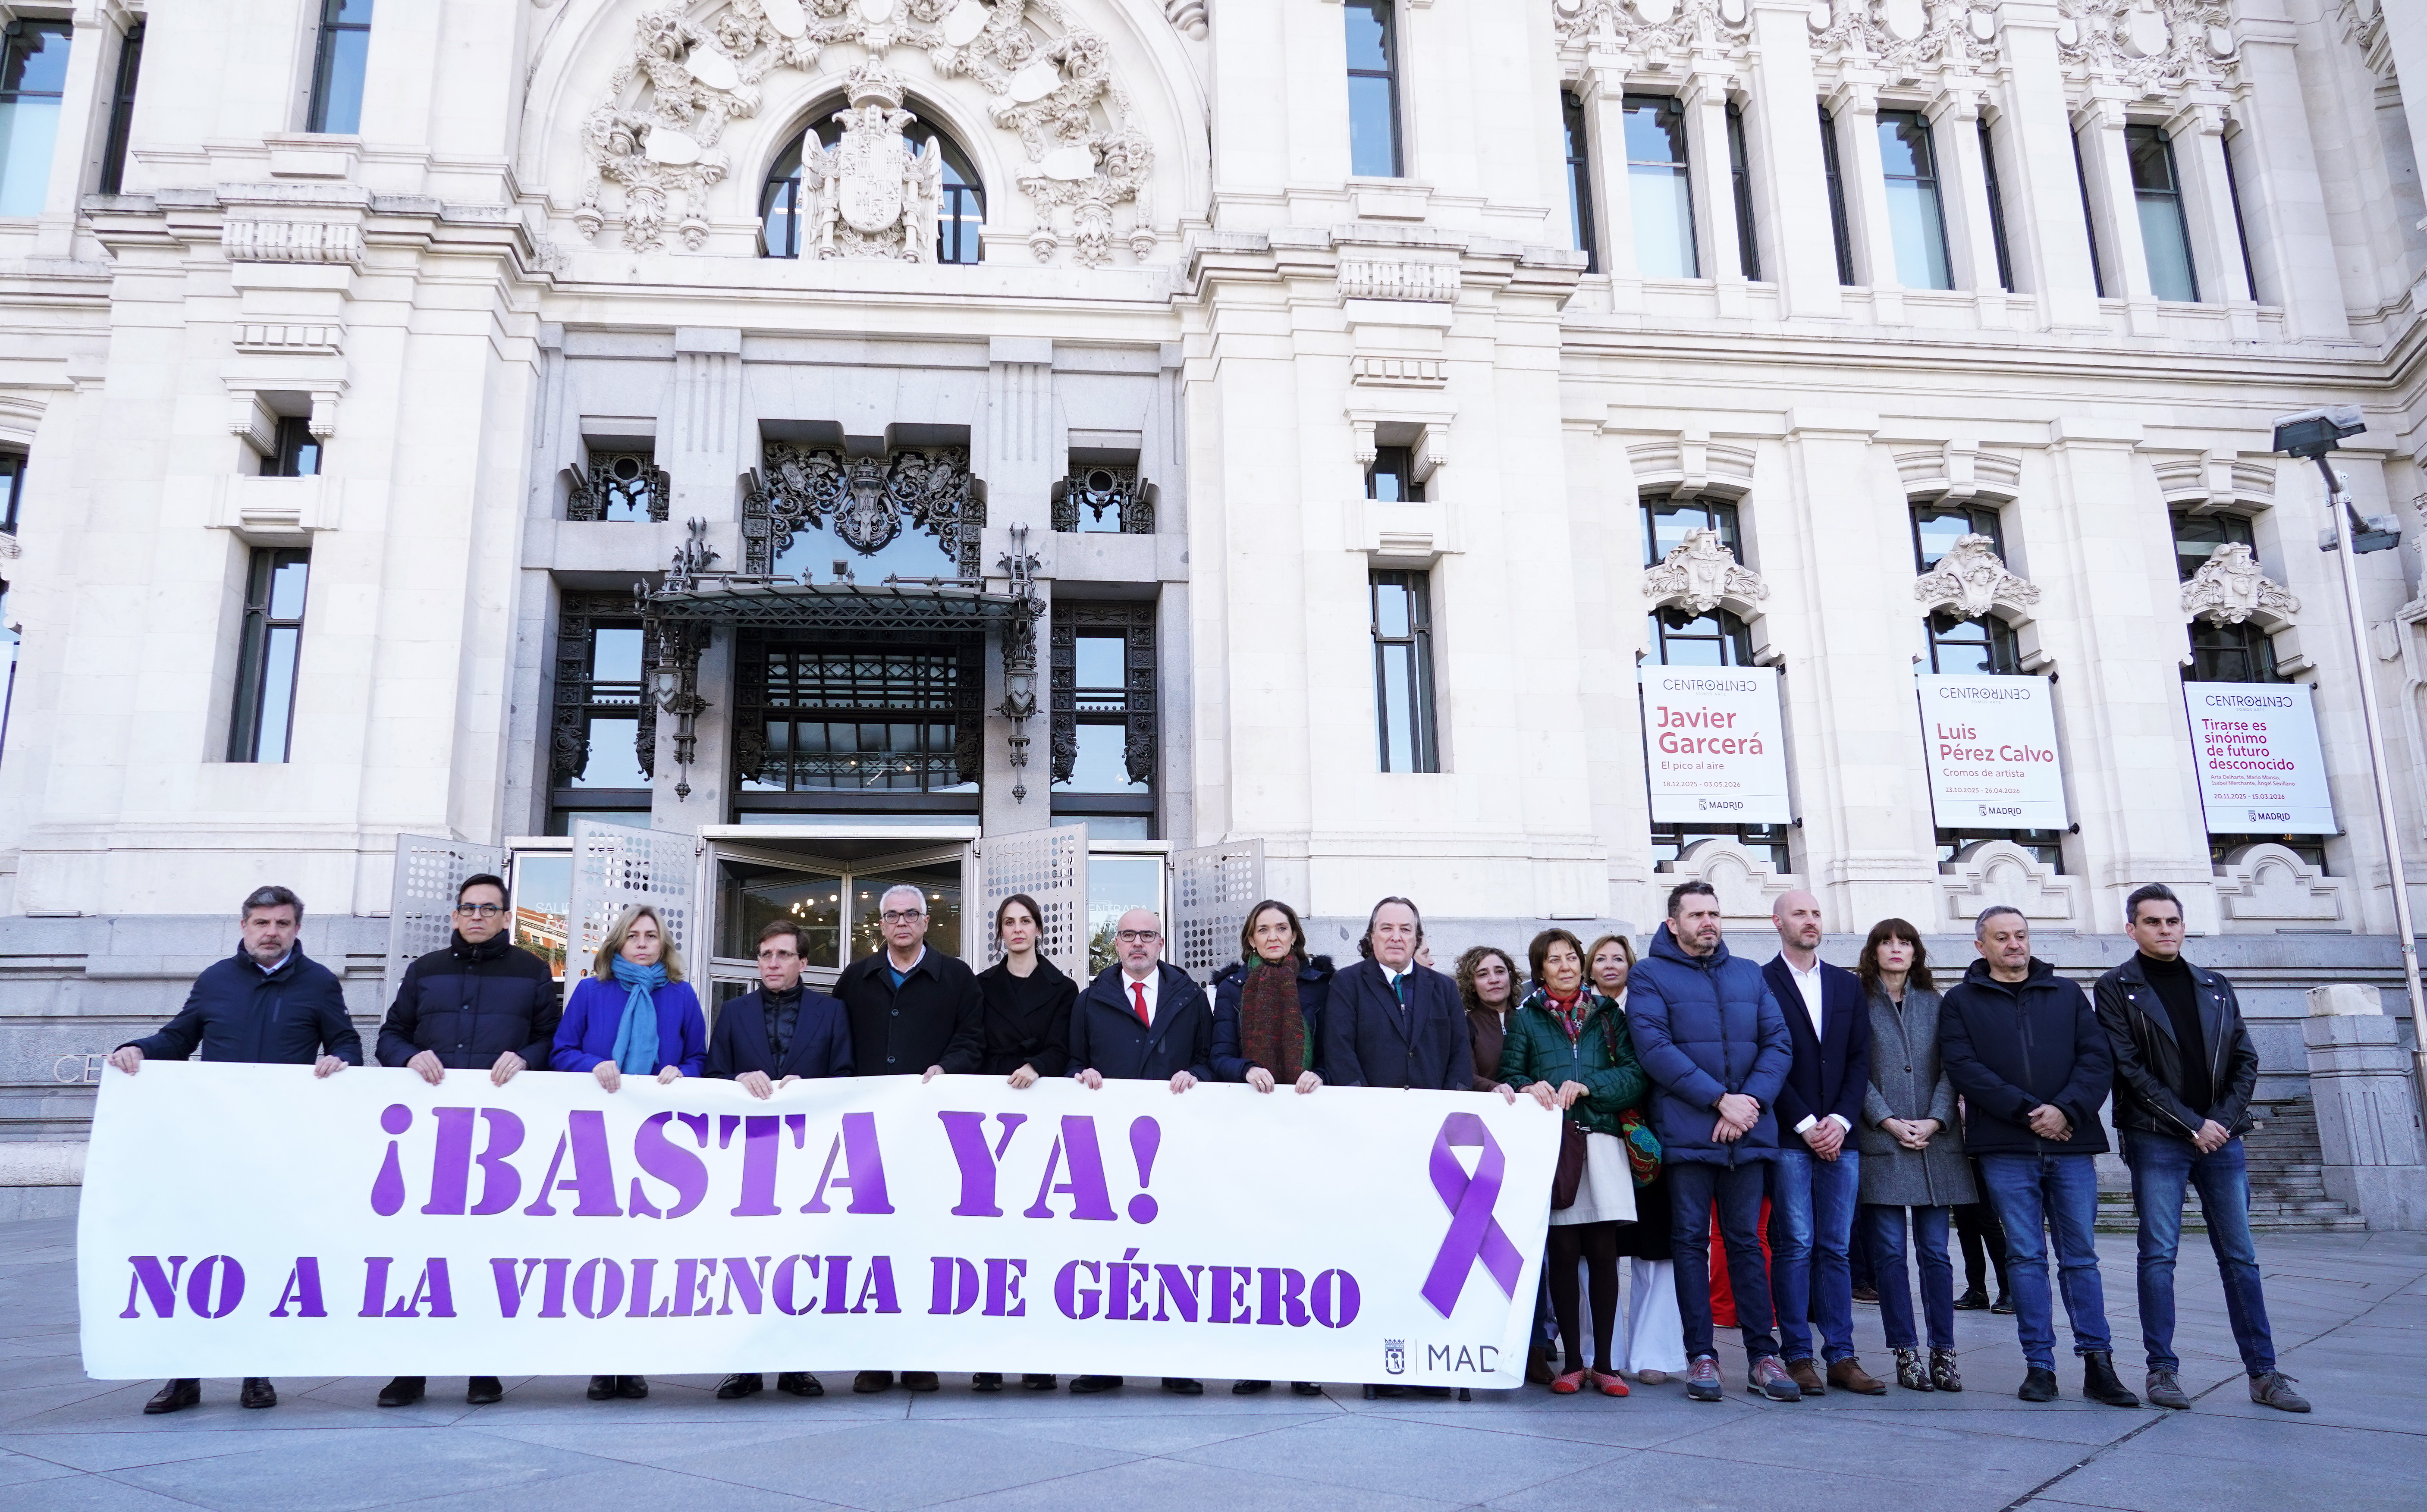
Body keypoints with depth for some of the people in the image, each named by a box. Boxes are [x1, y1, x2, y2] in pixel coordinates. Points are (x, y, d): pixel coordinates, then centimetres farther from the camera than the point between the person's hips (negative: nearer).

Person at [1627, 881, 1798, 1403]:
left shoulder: (1749, 975, 16)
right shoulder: (1650, 976, 2)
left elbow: (1778, 1043, 9)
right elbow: (1654, 1049, -10)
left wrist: (1752, 1100, -8)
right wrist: (1720, 1099, -14)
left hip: (1748, 1132, 3)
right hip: (1686, 1132, -3)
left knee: (1746, 1241, 7)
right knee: (1691, 1240, 1)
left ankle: (1762, 1357, 11)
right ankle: (1701, 1356, 8)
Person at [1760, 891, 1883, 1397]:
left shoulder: (1847, 985, 15)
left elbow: (1860, 1059, 10)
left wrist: (1840, 1119, -3)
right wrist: (1805, 1124, -9)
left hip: (1839, 1136, 4)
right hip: (1787, 1138, -4)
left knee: (1837, 1248, 5)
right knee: (1795, 1246, -3)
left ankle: (1841, 1356, 9)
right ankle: (1798, 1356, 2)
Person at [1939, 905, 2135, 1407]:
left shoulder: (2067, 994, 14)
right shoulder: (1961, 1001, 7)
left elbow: (2098, 1058, 4)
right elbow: (1964, 1068, -4)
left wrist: (2066, 1110, -12)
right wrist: (2027, 1112, -13)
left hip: (2071, 1145, 2)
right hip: (2006, 1149, -1)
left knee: (2081, 1256, 4)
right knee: (2026, 1257, 1)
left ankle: (2098, 1365, 8)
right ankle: (2039, 1365, 6)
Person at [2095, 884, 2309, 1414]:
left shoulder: (2216, 988, 14)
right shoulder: (2117, 988, 1)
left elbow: (2246, 1061, 10)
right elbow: (2129, 1068, -7)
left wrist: (2223, 1120, -5)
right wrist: (2191, 1123, -11)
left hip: (2221, 1137, 4)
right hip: (2157, 1140, -4)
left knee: (2240, 1256, 5)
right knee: (2159, 1255, -2)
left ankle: (2263, 1373, 10)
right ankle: (2163, 1369, 3)